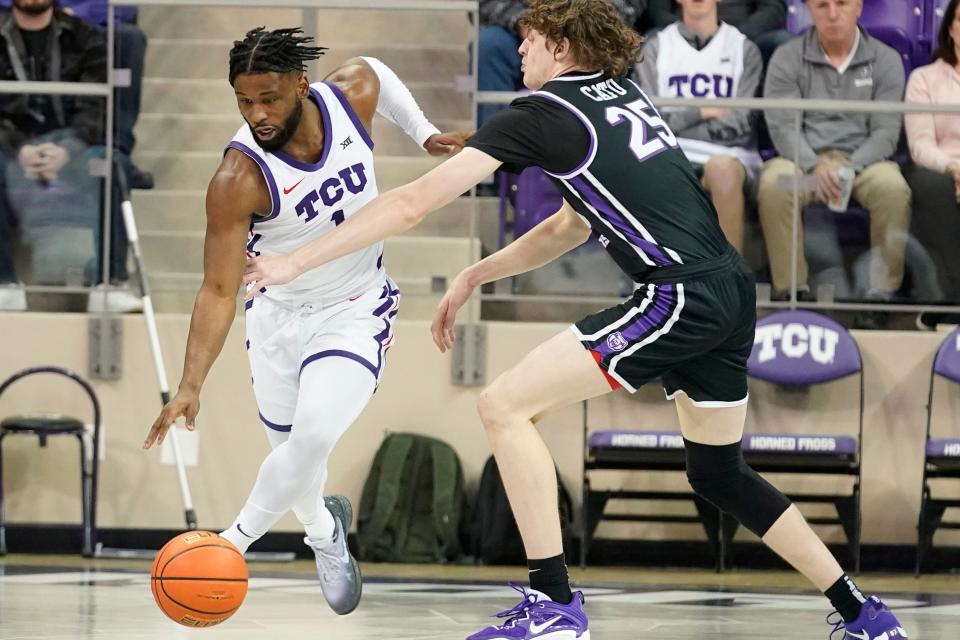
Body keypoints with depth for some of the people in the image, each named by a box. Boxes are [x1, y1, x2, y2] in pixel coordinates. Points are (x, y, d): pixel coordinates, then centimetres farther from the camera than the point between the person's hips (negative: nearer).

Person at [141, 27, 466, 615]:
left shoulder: (353, 94, -19)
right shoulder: (239, 180, -28)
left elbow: (376, 72, 9)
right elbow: (219, 290, -28)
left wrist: (425, 135, 6)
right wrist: (191, 385, -38)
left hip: (356, 312, 0)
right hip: (279, 316, 0)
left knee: (312, 437, -24)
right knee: (293, 453, 13)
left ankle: (235, 542, -5)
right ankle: (324, 533, 47)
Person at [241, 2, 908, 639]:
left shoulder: (542, 114, -3)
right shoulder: (624, 94, 20)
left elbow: (413, 202, -4)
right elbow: (571, 228, 31)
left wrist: (295, 262, 1)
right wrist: (473, 277, 25)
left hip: (682, 297, -9)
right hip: (733, 292, 9)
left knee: (505, 404, -6)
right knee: (720, 474, 24)